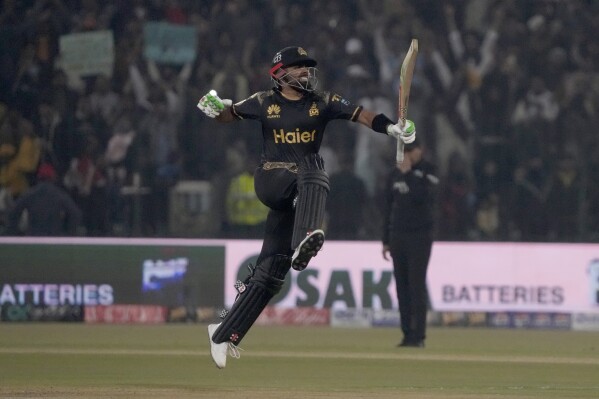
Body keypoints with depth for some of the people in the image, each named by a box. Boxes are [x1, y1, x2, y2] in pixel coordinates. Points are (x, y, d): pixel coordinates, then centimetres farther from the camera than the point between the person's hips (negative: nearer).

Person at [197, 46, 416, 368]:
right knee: (310, 169, -33)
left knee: (271, 271, -4)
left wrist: (391, 127, -22)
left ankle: (224, 334, 2)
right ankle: (305, 240, -52)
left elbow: (360, 114, -5)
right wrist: (213, 107, -10)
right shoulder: (264, 103, 5)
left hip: (297, 196, 2)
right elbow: (230, 114, 13)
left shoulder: (323, 102, 6)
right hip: (271, 181, -2)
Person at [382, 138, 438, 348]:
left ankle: (419, 335, -10)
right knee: (402, 286, 3)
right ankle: (408, 334, 6)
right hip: (398, 236, 5)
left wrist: (408, 173, -18)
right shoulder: (395, 175, 12)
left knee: (417, 285, -10)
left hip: (420, 236, -5)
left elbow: (421, 197, -20)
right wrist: (386, 240, 13)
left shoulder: (428, 171, -3)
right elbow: (388, 208, 16)